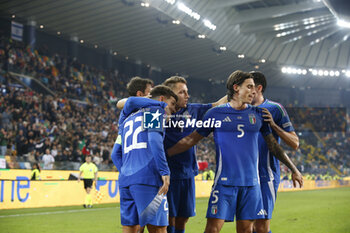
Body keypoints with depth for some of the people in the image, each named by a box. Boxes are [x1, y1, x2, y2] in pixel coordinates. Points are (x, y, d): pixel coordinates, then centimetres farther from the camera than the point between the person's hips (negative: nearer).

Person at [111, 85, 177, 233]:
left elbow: (115, 154, 23)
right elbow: (154, 139, -12)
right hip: (148, 178, -7)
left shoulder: (128, 119, 29)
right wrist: (165, 172, -13)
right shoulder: (156, 110, 6)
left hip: (125, 181, 7)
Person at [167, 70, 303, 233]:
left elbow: (273, 145, 18)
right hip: (225, 181, -3)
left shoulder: (258, 114, 10)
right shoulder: (216, 114, 2)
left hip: (251, 183, 3)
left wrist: (294, 170, 20)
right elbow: (191, 140, 7)